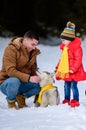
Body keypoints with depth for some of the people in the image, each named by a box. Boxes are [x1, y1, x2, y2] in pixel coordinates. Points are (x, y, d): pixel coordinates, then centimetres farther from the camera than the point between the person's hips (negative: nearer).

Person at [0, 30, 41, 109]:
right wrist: (28, 78, -36)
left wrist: (37, 78, -13)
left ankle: (21, 97, 2)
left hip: (23, 83, 6)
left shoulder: (33, 52, 5)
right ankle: (11, 101, -10)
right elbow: (10, 70, -26)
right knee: (14, 81, -40)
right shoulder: (11, 49, -17)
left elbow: (33, 70, 12)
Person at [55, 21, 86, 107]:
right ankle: (67, 99, 23)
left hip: (74, 72, -9)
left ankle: (76, 101, 1)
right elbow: (62, 59, 23)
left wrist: (73, 68, -28)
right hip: (66, 72, 9)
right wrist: (58, 67, 20)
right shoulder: (64, 47, 13)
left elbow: (78, 59, -21)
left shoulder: (76, 48, -16)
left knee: (73, 86, -7)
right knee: (66, 86, 13)